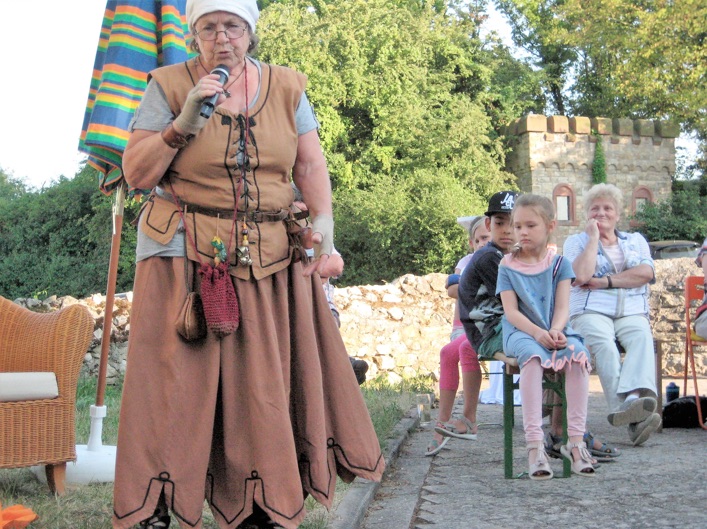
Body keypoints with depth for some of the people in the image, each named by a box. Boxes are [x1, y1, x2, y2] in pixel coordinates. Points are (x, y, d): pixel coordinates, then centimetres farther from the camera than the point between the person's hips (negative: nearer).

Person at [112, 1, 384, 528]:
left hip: (271, 257, 3)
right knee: (176, 383, -6)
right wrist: (186, 120, -13)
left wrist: (323, 220, -9)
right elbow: (136, 174, -3)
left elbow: (311, 165, 6)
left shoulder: (286, 86, 10)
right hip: (187, 254, -3)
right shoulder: (170, 85, 2)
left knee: (270, 382, 4)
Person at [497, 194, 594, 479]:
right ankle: (534, 444, -41)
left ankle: (575, 440, -29)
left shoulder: (559, 263, 9)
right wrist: (537, 333, -22)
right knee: (532, 355, -37)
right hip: (520, 332, -2)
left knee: (577, 354, -32)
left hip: (556, 331, 2)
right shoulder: (508, 266, 5)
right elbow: (511, 311, -4)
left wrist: (555, 331, -23)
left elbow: (563, 306, -1)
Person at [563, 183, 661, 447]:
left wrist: (605, 281, -6)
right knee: (604, 345, -35)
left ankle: (634, 398, -57)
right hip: (590, 312, -2)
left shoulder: (636, 240, 23)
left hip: (632, 312, 2)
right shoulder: (576, 241, 18)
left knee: (642, 339, -33)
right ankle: (630, 411, -54)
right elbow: (581, 275, -5)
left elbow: (646, 273, 2)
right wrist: (594, 237, 3)